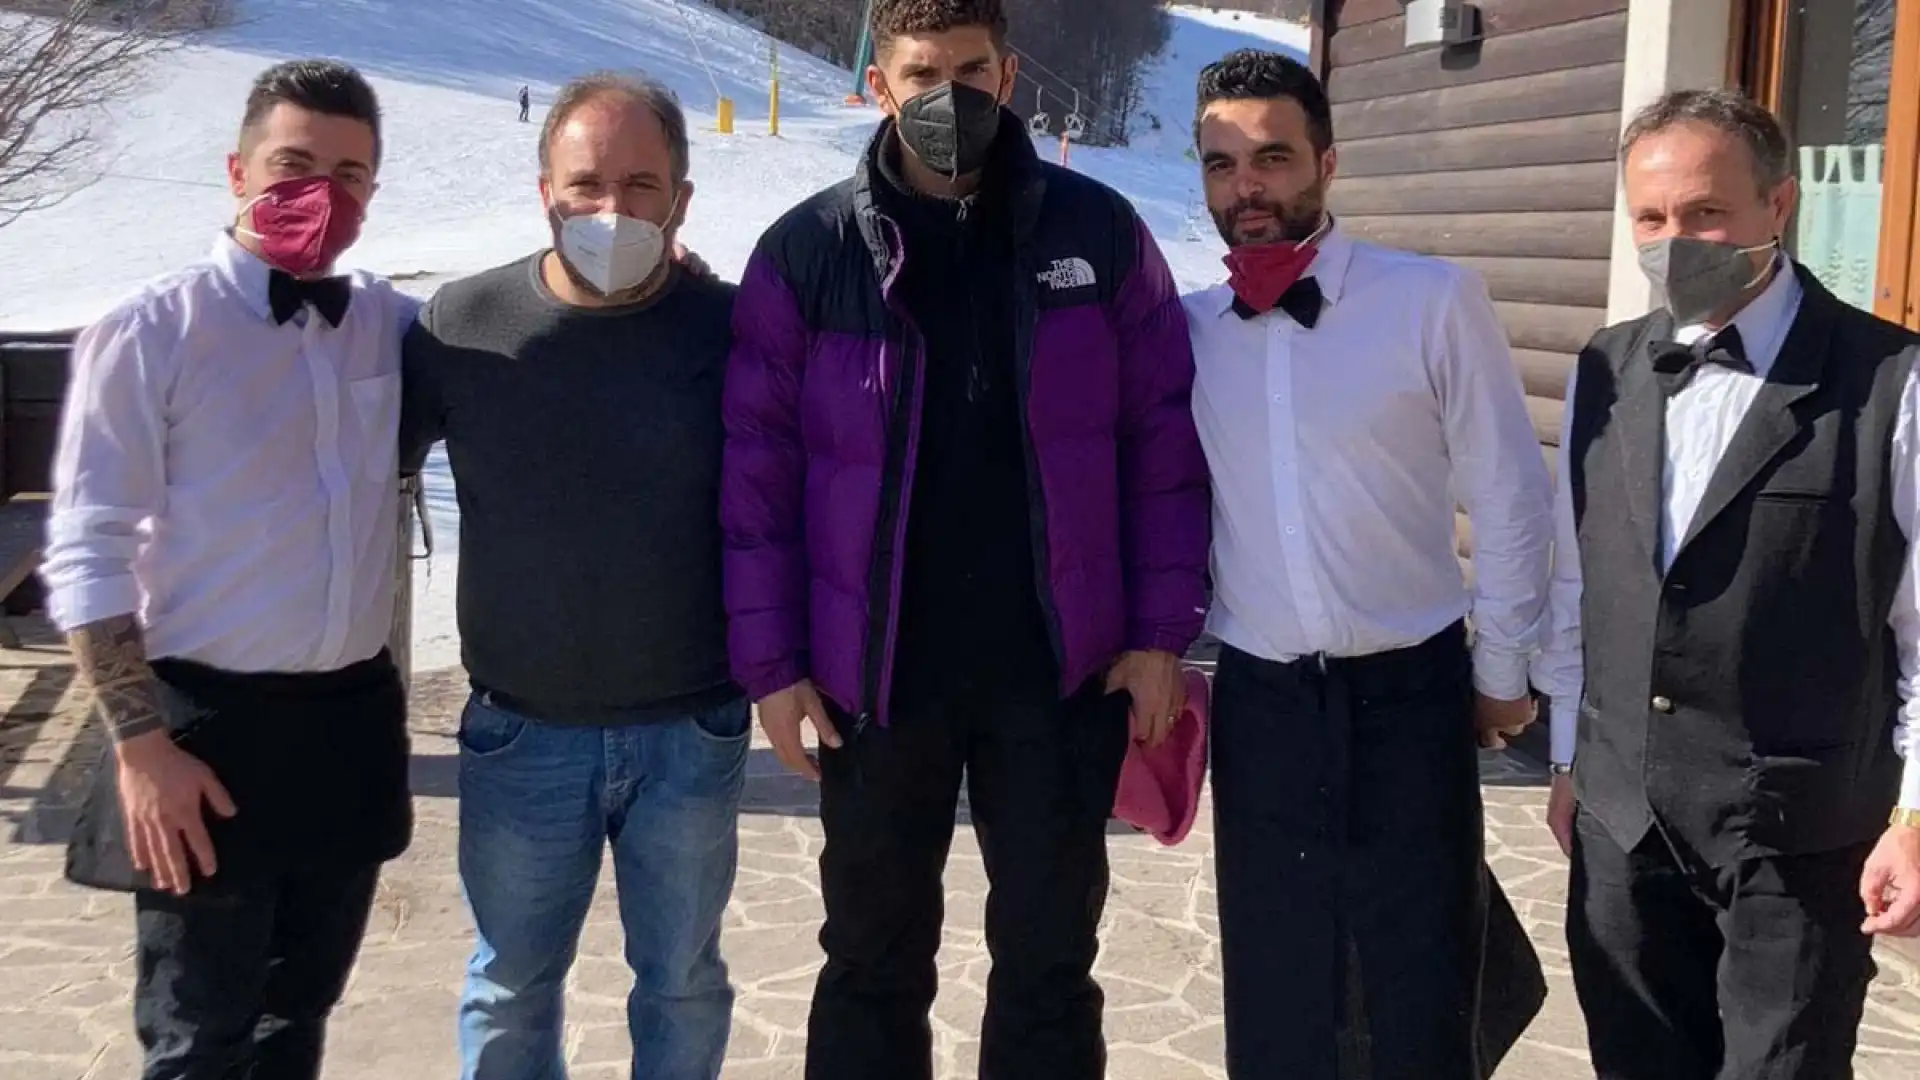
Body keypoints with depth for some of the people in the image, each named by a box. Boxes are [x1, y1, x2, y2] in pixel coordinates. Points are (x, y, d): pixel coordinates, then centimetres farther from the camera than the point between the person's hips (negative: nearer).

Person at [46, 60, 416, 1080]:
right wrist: (141, 744, -14)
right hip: (210, 726, -4)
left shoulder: (394, 325, 4)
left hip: (352, 725, 5)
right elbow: (87, 555, -10)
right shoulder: (150, 332, -10)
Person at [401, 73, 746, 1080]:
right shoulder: (462, 325, -7)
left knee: (682, 982, 17)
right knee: (509, 986, 17)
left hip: (693, 733, 0)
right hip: (519, 734, 1)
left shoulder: (729, 329, -8)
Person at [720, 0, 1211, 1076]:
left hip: (1060, 665, 1)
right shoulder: (807, 251, -3)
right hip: (875, 672, 0)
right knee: (874, 959, 15)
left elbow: (1164, 434, 1)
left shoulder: (1097, 231, -1)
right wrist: (770, 660, -5)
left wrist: (1160, 628, -3)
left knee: (1050, 956, 14)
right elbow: (759, 465, -3)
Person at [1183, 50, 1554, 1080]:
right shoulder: (1186, 327, 2)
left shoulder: (1432, 301, -7)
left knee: (1423, 995, 7)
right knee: (1273, 995, 12)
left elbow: (1509, 496, -2)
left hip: (1411, 692, -2)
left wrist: (1500, 670, 1)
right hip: (1257, 700, 3)